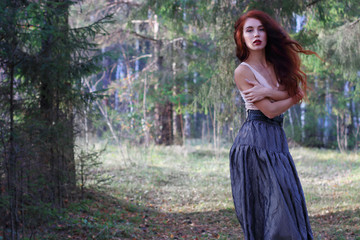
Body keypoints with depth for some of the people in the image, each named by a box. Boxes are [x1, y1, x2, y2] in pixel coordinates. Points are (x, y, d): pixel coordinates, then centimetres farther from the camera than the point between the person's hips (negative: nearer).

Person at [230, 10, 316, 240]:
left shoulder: (276, 65, 14)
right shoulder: (243, 71, -7)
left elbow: (298, 91, -1)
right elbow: (270, 110, -13)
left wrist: (267, 91, -14)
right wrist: (293, 97, 2)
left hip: (277, 138, 7)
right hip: (255, 140, -7)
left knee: (287, 198, 4)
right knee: (271, 203, -9)